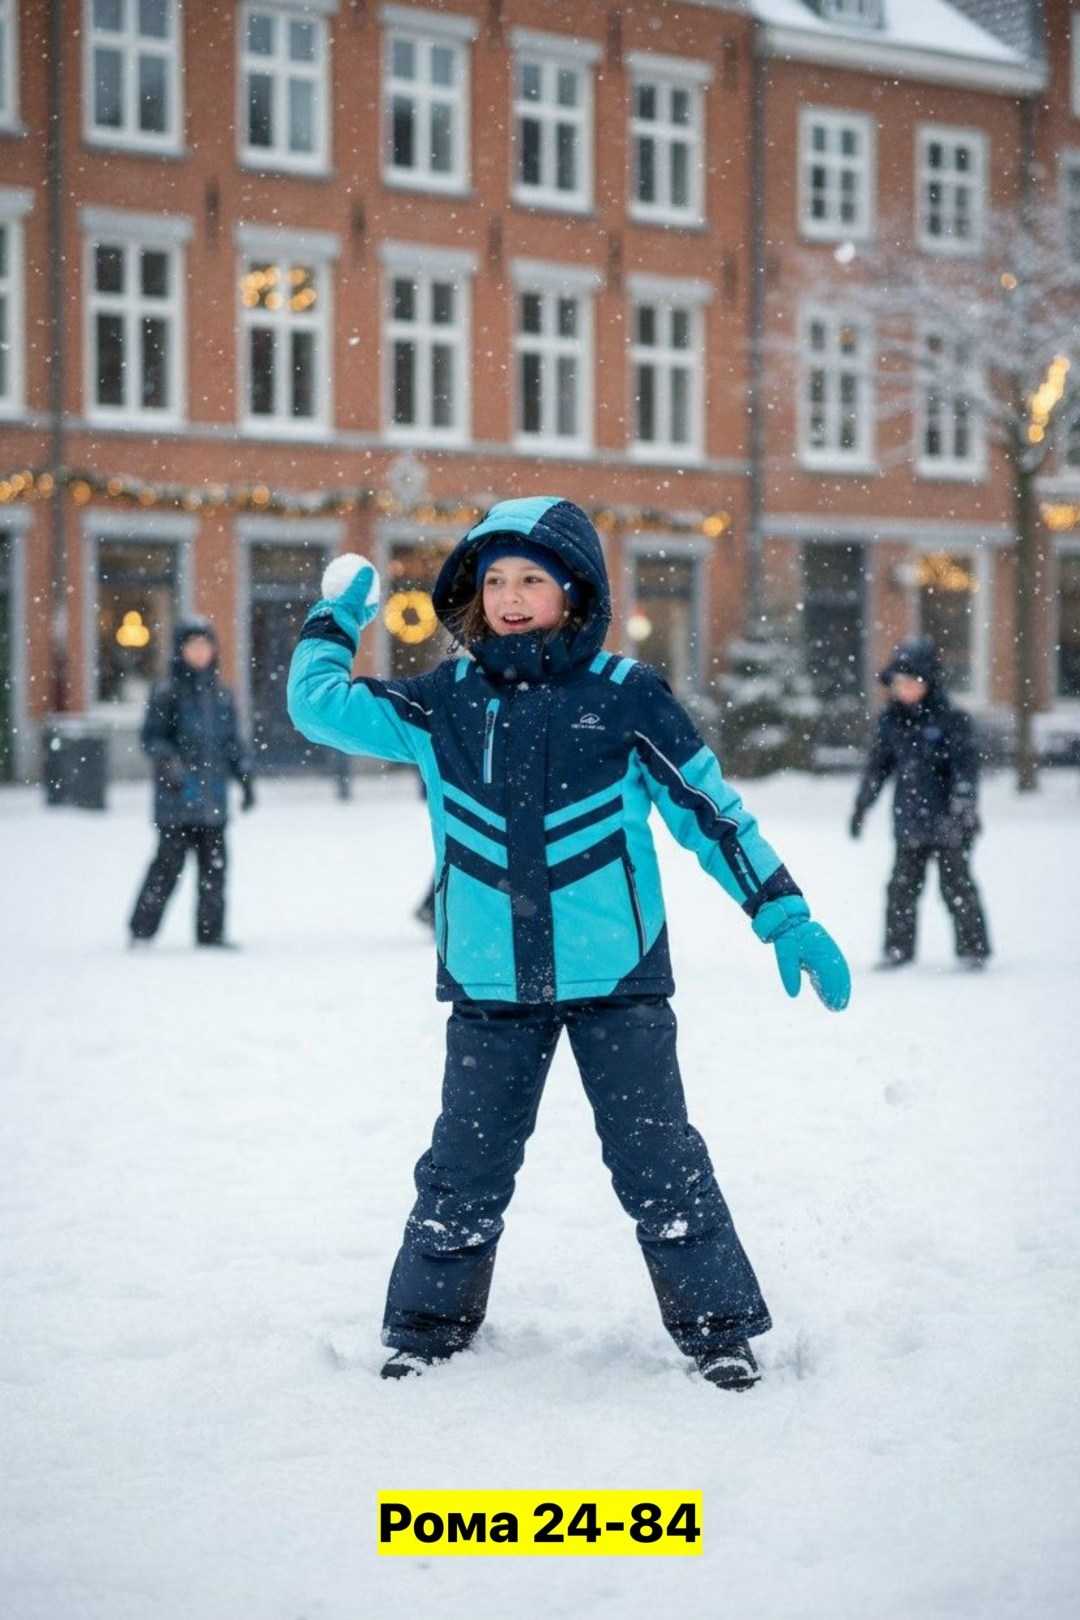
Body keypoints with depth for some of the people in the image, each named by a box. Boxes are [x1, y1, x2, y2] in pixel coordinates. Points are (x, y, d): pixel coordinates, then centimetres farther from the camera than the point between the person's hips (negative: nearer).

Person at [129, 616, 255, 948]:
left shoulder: (221, 696, 14)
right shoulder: (167, 694, -1)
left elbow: (232, 742, 19)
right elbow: (151, 736, -3)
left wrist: (246, 779, 12)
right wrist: (168, 760, -20)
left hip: (213, 797, 5)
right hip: (177, 797, -5)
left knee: (214, 864, 5)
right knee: (169, 861, -6)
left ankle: (211, 932, 12)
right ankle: (141, 930, 2)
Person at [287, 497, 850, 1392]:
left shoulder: (626, 696, -3)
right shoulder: (447, 702, 4)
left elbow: (712, 811, 1)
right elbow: (323, 706, 15)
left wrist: (787, 917, -1)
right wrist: (335, 620, 18)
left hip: (617, 980, -2)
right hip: (490, 987, 2)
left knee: (659, 1160, 0)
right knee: (465, 1168, 9)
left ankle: (720, 1329, 11)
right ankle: (427, 1326, 24)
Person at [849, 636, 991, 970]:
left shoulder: (950, 720, -8)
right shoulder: (890, 721, 6)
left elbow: (965, 766, -11)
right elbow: (877, 765, 17)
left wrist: (963, 809, -19)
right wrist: (861, 805, 20)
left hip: (946, 820, -4)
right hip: (909, 820, 5)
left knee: (956, 885, 0)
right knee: (902, 885, 7)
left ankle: (973, 948, 9)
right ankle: (898, 948, 16)